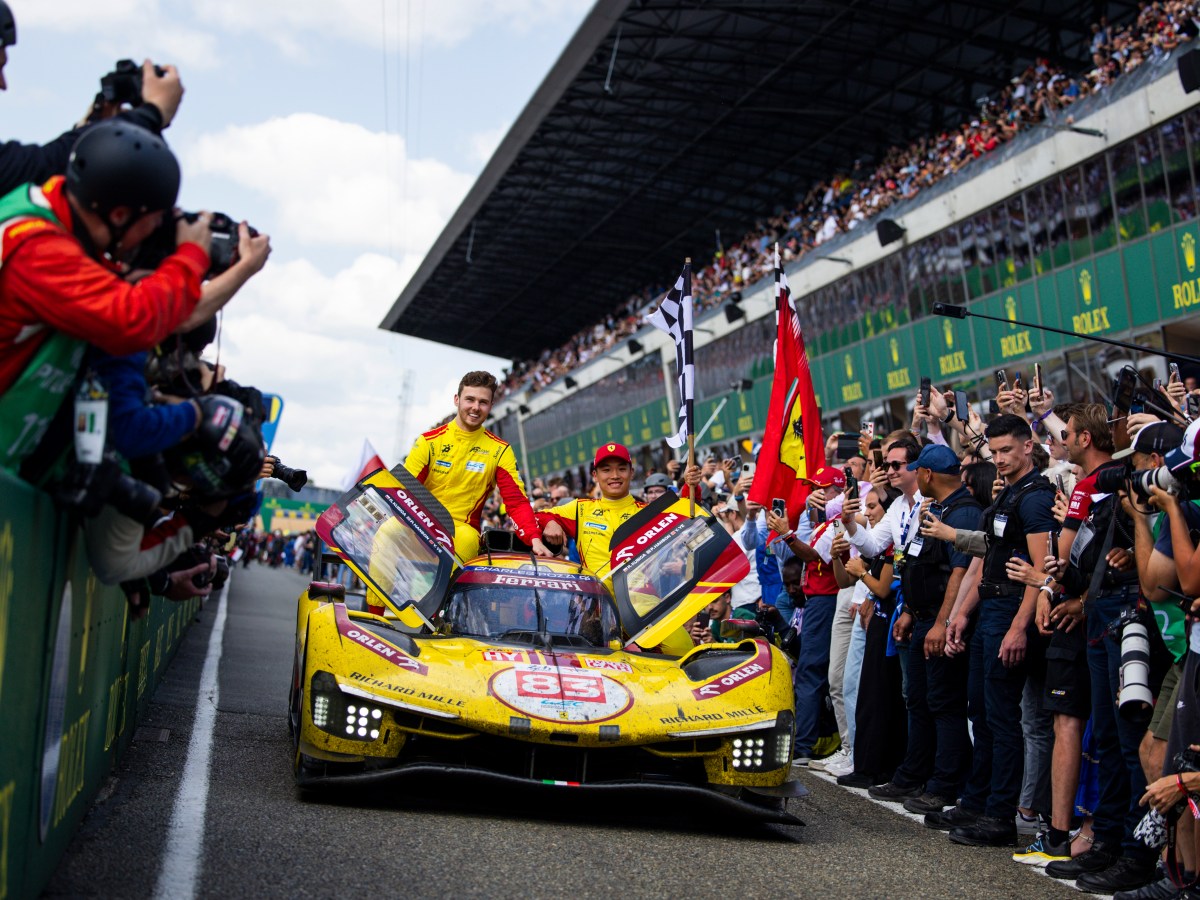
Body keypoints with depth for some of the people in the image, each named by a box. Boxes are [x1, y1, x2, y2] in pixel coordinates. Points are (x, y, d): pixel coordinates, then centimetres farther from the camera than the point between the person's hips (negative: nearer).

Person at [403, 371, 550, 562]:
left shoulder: (499, 450, 7)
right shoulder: (430, 441, 5)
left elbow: (517, 501, 1)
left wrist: (535, 539, -17)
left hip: (463, 529, 0)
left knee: (467, 538, -37)